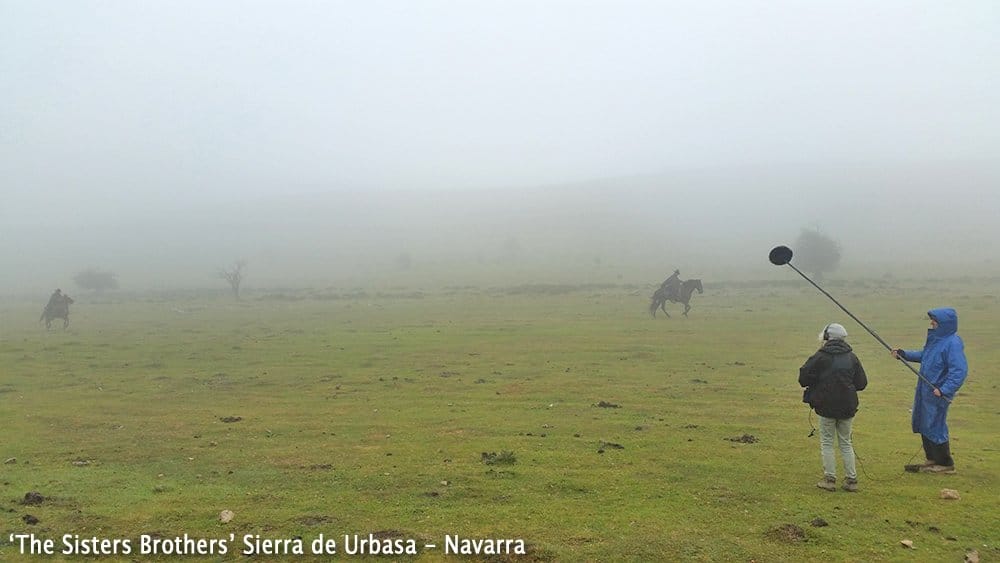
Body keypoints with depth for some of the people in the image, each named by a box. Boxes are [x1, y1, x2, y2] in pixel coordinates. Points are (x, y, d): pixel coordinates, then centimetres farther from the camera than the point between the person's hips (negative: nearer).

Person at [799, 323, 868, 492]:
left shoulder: (820, 357, -9)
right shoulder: (851, 357, 2)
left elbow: (804, 378, -9)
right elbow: (862, 383, 6)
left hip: (826, 406, -4)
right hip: (847, 407, 4)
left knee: (827, 443, 7)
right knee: (846, 443, 14)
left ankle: (830, 479, 4)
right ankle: (851, 480, 11)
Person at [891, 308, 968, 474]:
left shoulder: (953, 343, -20)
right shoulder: (935, 338, 8)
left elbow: (960, 370, -24)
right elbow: (924, 356, 23)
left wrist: (944, 390, -30)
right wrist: (904, 354, 14)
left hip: (937, 393, -9)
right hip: (925, 391, 9)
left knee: (934, 428, -1)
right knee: (923, 425, 16)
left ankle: (946, 464, 12)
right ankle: (932, 460, 28)